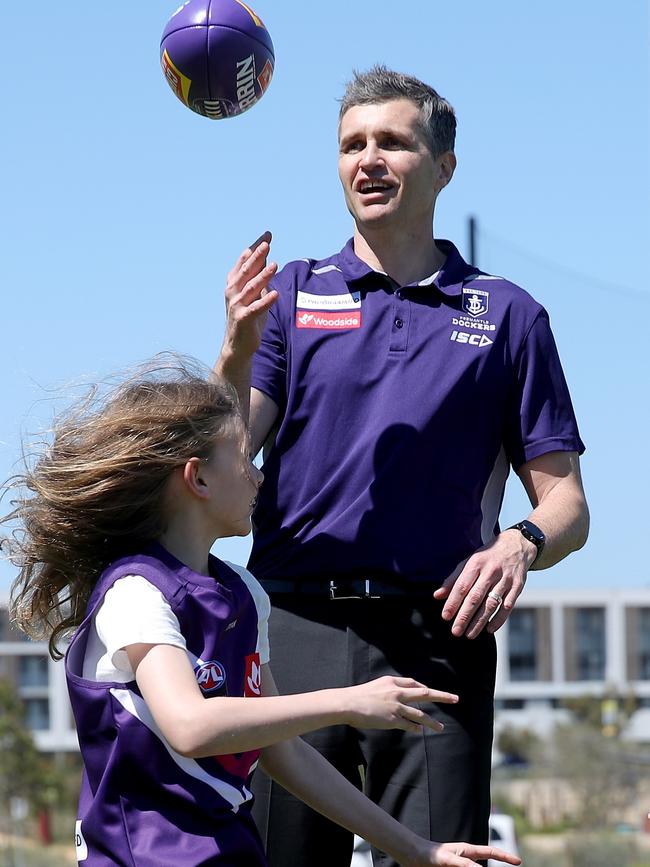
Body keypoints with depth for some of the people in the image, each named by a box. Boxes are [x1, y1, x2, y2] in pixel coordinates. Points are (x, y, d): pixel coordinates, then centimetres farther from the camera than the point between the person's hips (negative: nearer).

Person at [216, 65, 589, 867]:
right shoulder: (291, 293, 14)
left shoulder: (507, 316, 13)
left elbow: (564, 501, 10)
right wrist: (238, 351, -17)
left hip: (436, 640, -1)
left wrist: (520, 544, -12)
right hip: (295, 629, 1)